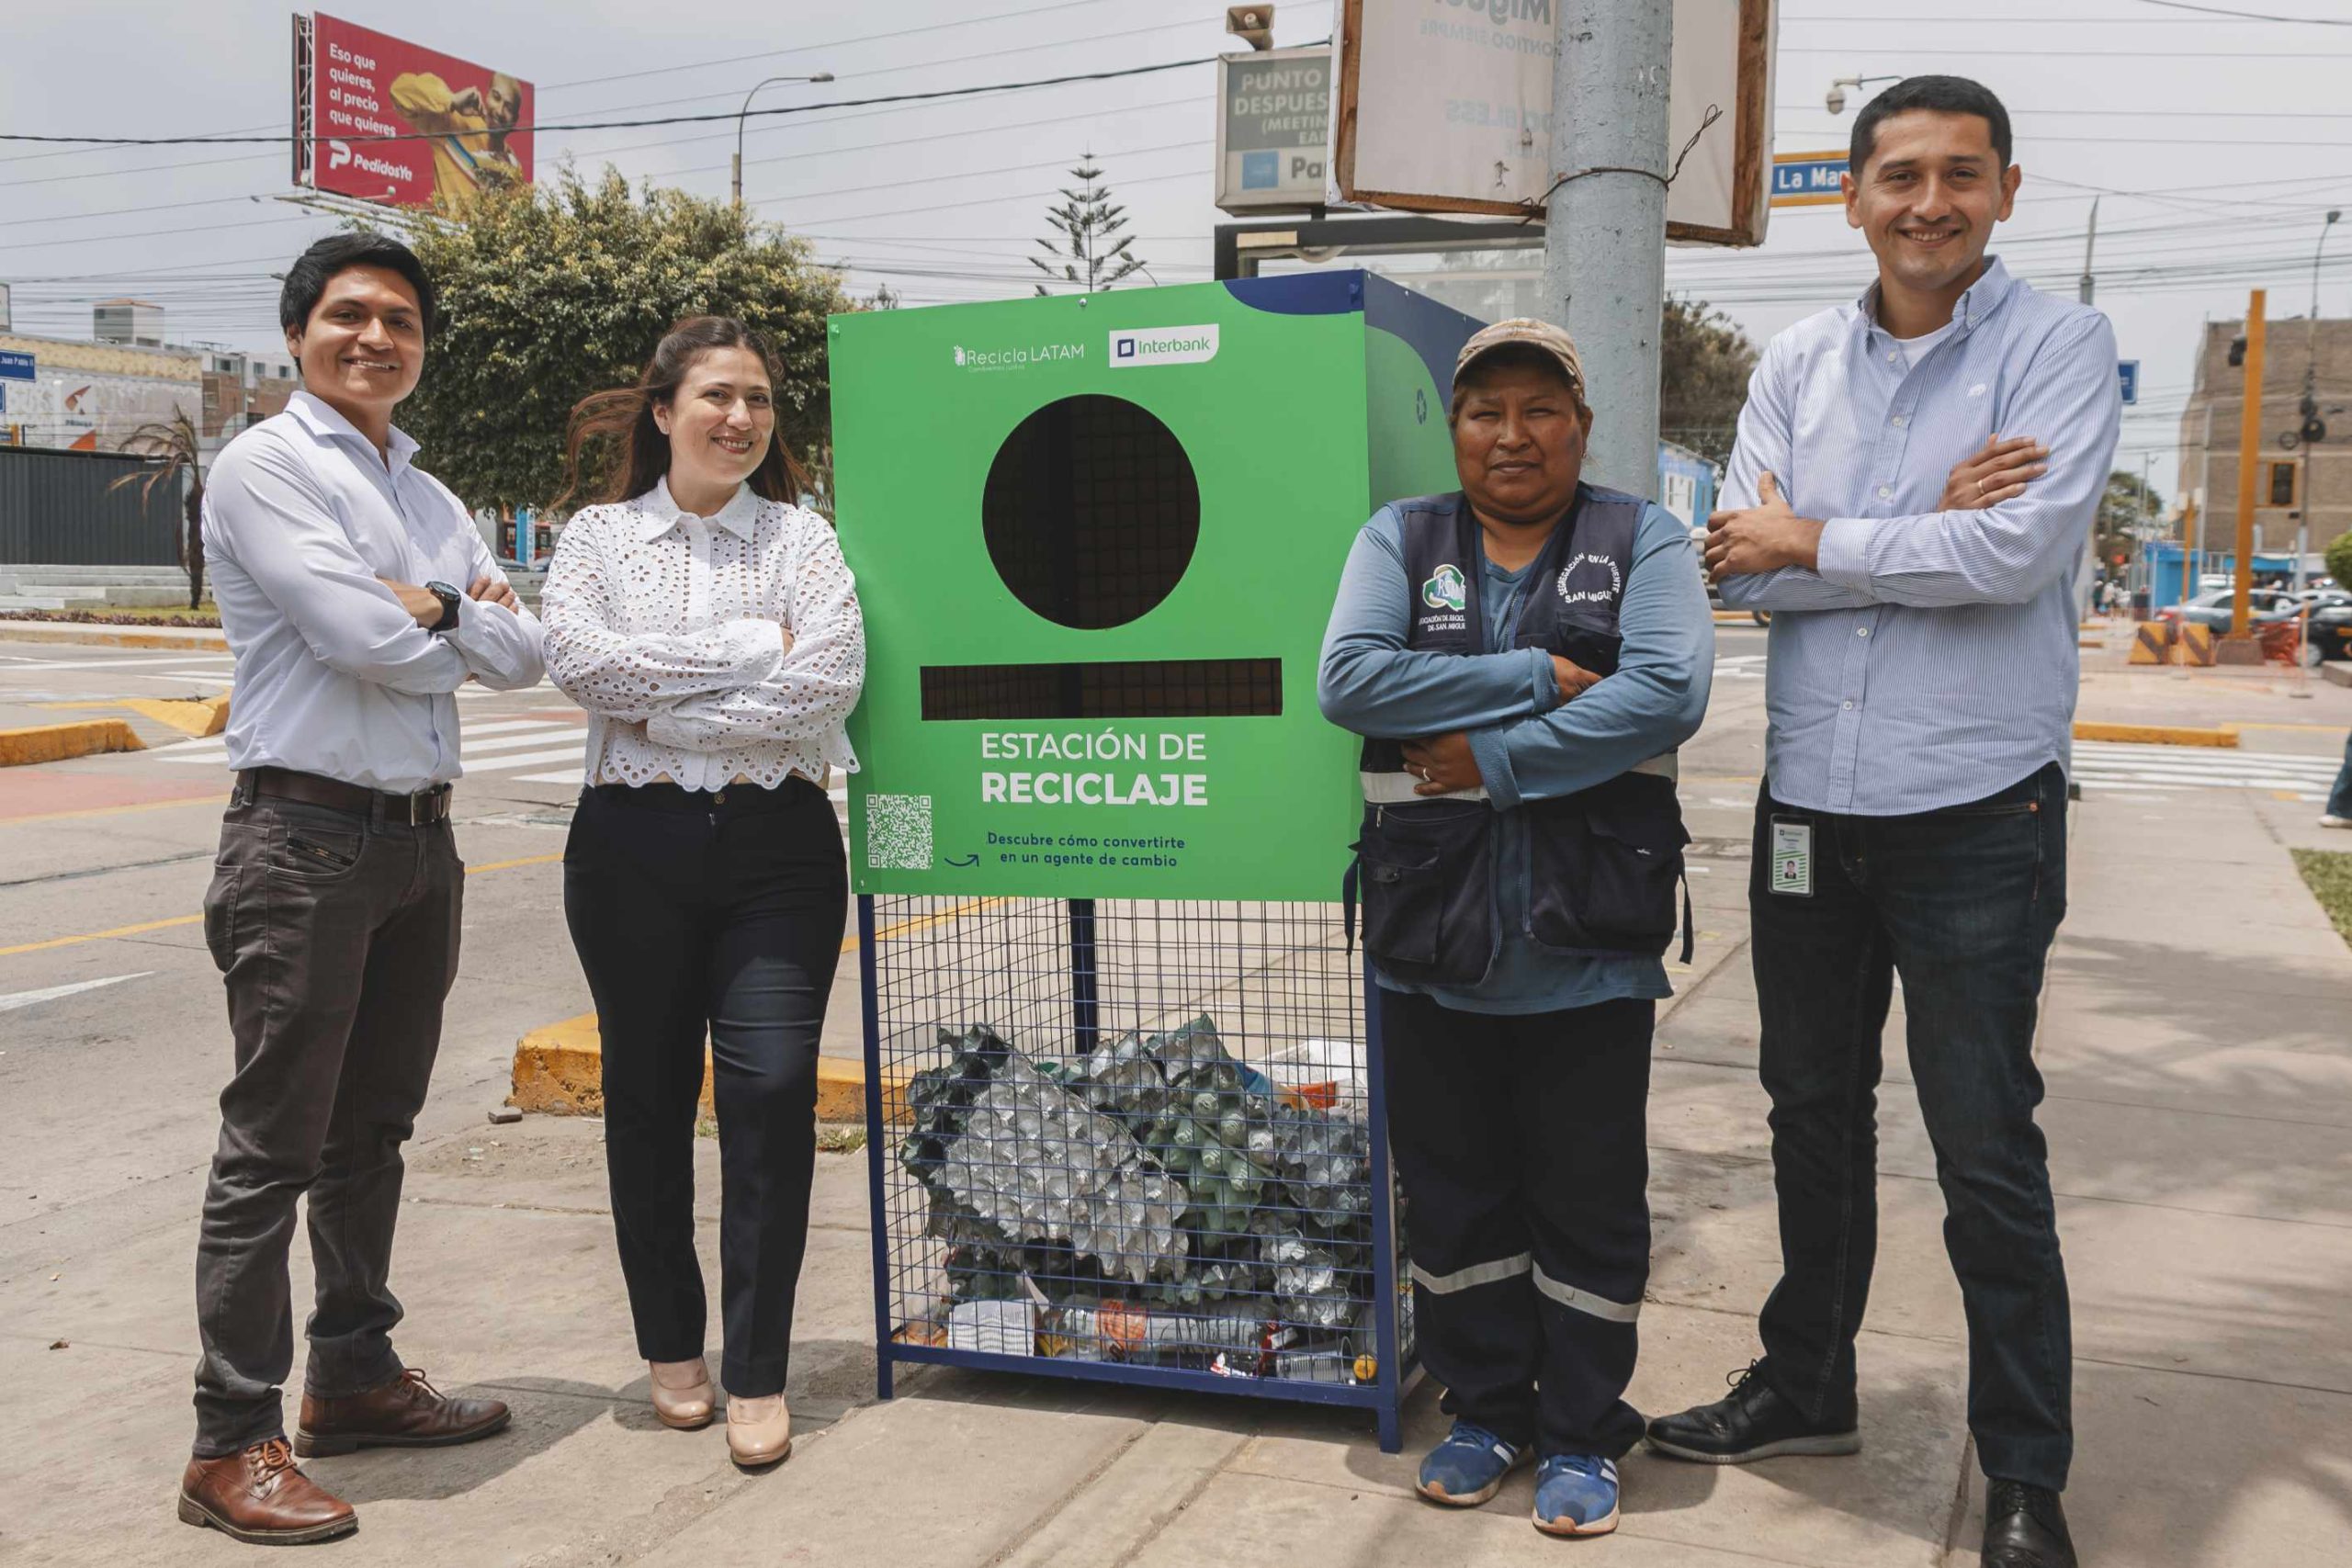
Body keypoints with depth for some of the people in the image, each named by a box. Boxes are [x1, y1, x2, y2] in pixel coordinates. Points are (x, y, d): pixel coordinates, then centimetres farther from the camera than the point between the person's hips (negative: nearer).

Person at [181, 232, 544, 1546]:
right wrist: (472, 620, -1)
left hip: (421, 835, 8)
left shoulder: (431, 496, 17)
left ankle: (354, 1375, 28)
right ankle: (234, 1444, 3)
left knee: (372, 1131, 15)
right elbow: (360, 636, -18)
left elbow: (526, 656, 7)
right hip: (308, 833, -7)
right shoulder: (266, 468, -5)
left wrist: (435, 607, -9)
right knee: (273, 1146, -4)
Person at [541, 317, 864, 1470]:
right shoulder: (599, 536, 8)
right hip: (634, 845, 1)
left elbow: (829, 680, -10)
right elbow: (577, 659, -10)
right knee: (648, 1096, 9)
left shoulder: (801, 538, 6)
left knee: (772, 1092, -7)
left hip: (778, 844, -1)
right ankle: (671, 1346, 26)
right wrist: (746, 649, -12)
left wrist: (663, 706, -11)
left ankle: (756, 1374, 5)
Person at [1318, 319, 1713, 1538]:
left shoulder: (1641, 540, 2)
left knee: (1588, 1199, 8)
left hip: (1586, 946, -2)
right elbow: (1349, 679, -10)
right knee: (1454, 1192, 14)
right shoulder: (1399, 539, 7)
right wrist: (1534, 677, -14)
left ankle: (1581, 1435, 26)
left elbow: (1668, 692, -14)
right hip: (1432, 944, 2)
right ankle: (1485, 1412, 32)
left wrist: (1494, 759, -16)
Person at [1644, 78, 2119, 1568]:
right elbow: (1742, 561, -4)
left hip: (1976, 813, -4)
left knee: (1987, 1148, 3)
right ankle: (1806, 1388, 35)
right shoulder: (1798, 364, 7)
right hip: (1809, 803, 5)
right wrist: (1925, 529, -15)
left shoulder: (2058, 344, -4)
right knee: (1815, 1113, 17)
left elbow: (2021, 551, -19)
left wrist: (1813, 541, -10)